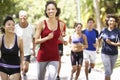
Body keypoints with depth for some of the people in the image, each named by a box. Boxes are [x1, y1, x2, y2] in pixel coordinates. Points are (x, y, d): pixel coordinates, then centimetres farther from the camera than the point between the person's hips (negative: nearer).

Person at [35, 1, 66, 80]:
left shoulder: (61, 24, 2)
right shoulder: (42, 24, -7)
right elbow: (36, 41, -7)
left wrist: (63, 41, 1)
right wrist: (47, 38, -22)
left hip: (54, 57, 1)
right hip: (42, 56, -1)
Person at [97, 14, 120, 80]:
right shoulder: (104, 30, -4)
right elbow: (99, 39, 12)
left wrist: (111, 43, -20)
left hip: (114, 54, 1)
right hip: (105, 54, -1)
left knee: (110, 71, 18)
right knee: (108, 72, -9)